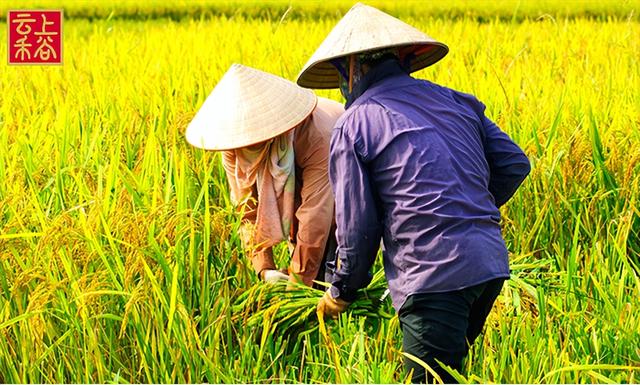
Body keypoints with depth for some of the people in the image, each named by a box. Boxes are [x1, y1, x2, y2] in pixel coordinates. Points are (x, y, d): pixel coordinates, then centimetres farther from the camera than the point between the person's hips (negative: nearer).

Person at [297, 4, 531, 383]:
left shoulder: (353, 126, 0)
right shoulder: (455, 100, 17)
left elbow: (356, 227, -1)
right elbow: (514, 164, 16)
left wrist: (341, 293, 14)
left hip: (434, 276, -7)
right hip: (492, 264, 7)